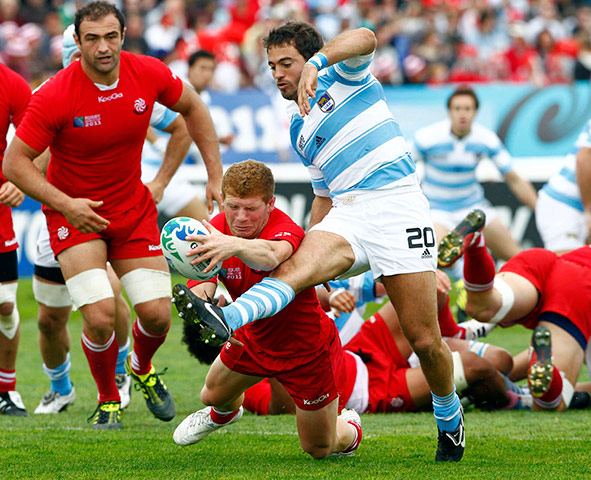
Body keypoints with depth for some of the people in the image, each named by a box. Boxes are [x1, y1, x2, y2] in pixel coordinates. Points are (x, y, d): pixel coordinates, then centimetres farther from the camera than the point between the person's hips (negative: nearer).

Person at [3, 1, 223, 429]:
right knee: (100, 315, -18)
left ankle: (142, 369, 34)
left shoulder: (148, 73, -12)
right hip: (74, 212, -3)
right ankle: (108, 401, 10)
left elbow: (192, 109, 8)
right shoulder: (55, 96, -24)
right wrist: (65, 204, -28)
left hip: (134, 207, 4)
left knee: (157, 314, -3)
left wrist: (215, 176, 4)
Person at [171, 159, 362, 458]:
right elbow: (200, 289, -26)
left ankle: (349, 429, 44)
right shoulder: (215, 232, -17)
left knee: (319, 449, 6)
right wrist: (193, 303, -51)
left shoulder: (286, 230, -35)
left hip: (307, 350, -5)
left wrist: (235, 246, -82)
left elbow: (271, 256, -61)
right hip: (254, 339, 5)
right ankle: (224, 412, 59)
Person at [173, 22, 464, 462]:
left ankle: (449, 417, 18)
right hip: (345, 215, 5)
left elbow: (365, 38, -16)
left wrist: (316, 64, -31)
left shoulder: (344, 76, 7)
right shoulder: (300, 130, 24)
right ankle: (229, 318, -58)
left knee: (424, 340, -8)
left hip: (398, 207, -5)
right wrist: (310, 245, 22)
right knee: (295, 267, -30)